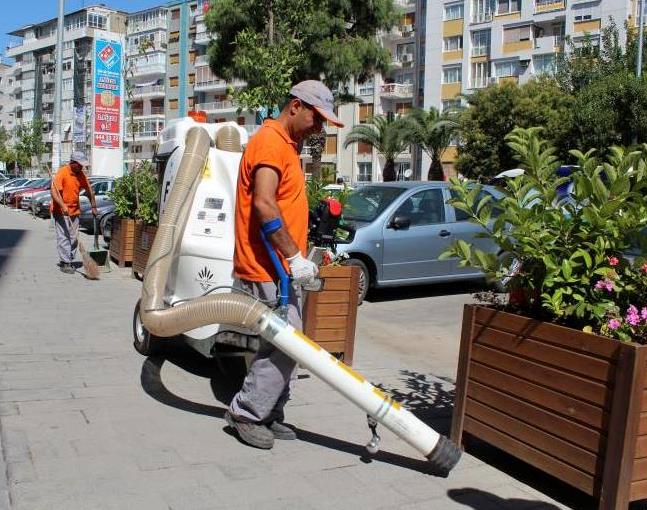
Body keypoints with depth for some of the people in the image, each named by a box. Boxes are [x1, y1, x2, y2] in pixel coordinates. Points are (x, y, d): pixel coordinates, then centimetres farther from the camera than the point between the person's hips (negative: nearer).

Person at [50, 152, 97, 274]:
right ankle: (64, 263, -5)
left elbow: (89, 190, 15)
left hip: (74, 210, 7)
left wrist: (93, 206, 11)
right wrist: (63, 206, -36)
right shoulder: (62, 172, -16)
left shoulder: (80, 174, 4)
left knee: (73, 238, 8)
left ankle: (69, 261, 17)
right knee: (63, 237, -8)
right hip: (61, 211, -7)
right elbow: (54, 191, -24)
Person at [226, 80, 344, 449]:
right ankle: (246, 412, 6)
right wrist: (294, 257, -25)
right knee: (286, 346, -8)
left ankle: (269, 414, 22)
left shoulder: (287, 145, 19)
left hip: (283, 268, 10)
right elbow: (263, 205, -26)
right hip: (268, 270, -10)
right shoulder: (270, 142, -14)